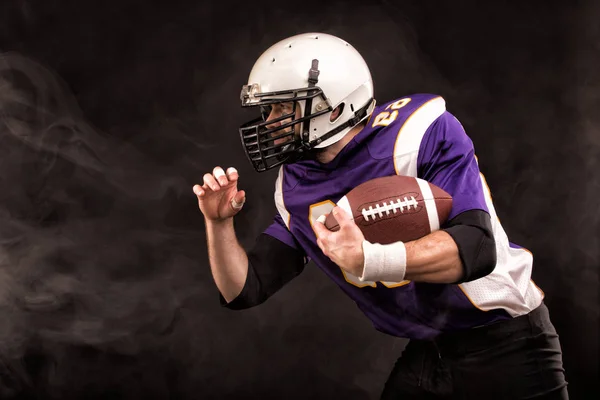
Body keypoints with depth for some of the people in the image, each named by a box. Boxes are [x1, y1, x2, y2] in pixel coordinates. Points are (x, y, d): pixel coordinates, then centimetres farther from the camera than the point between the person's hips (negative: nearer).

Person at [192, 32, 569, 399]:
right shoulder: (296, 189, 0)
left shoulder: (417, 131, -21)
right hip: (426, 353, 6)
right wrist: (220, 223, -14)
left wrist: (369, 259, -44)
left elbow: (475, 247, -31)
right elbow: (245, 290, 4)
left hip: (503, 341, -6)